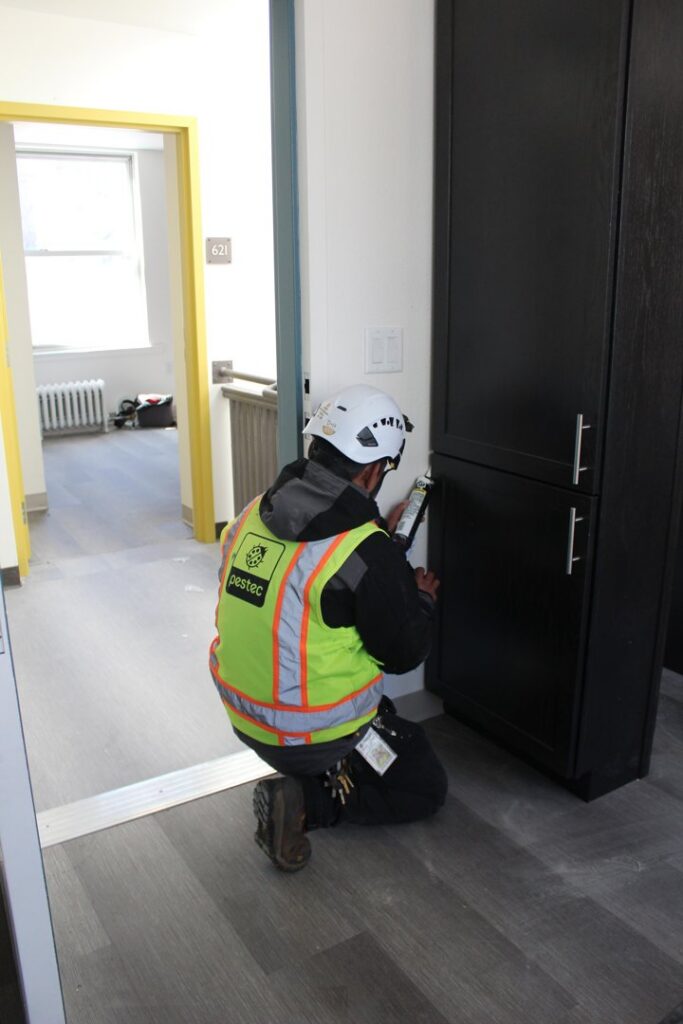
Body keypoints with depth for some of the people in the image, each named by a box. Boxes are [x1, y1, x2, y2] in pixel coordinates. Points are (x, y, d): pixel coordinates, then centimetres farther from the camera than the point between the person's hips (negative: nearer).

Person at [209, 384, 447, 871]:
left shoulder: (254, 515, -5)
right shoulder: (369, 556, -26)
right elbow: (404, 654, -13)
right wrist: (423, 599, 5)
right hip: (318, 734, -7)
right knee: (427, 789, 16)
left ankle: (303, 776, 14)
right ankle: (308, 802, -2)